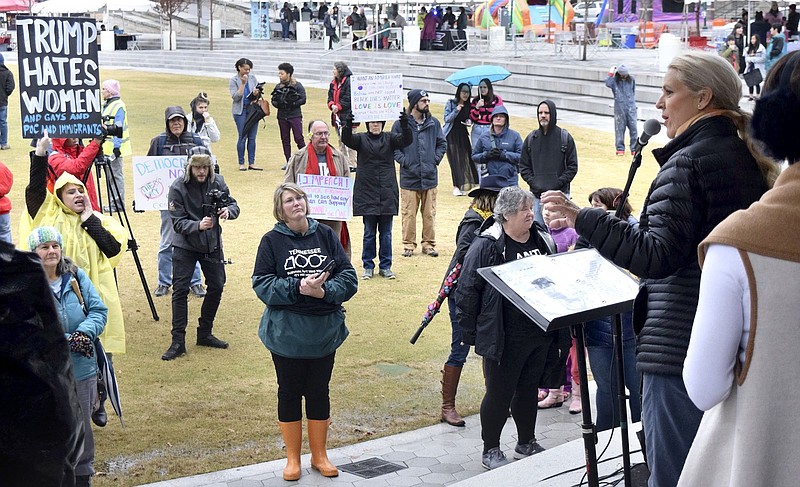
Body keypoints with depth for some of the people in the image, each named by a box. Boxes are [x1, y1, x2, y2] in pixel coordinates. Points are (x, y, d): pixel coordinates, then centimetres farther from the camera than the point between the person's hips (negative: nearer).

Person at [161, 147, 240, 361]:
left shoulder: (217, 182, -7)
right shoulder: (178, 187, -17)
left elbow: (233, 205, -2)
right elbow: (177, 222, -19)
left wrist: (228, 211, -26)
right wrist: (198, 225, -37)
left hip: (212, 244, 4)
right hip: (185, 245, -4)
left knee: (216, 286, 8)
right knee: (180, 289, -5)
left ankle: (205, 333, 25)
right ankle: (178, 341, 1)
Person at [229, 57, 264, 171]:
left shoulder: (253, 78, 8)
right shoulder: (233, 81, -2)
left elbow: (259, 91, 13)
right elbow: (235, 97, -12)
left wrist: (257, 94, -10)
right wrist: (243, 83, -15)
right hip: (241, 111, -4)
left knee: (252, 137, 4)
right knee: (243, 137, -7)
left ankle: (251, 163, 8)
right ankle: (241, 164, 1)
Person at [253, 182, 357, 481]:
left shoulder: (325, 235, 1)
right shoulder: (272, 241, -4)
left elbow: (348, 277, -2)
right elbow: (262, 284, -11)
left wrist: (323, 290, -20)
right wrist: (298, 287, -23)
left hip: (324, 330, 2)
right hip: (286, 332, -2)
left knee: (319, 392, 12)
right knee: (289, 392, 9)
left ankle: (319, 455, 28)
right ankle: (292, 458, 24)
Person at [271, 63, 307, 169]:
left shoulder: (297, 85, -4)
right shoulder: (278, 87, 9)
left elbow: (303, 100, -8)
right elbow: (273, 100, 10)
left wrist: (292, 103, -19)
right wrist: (277, 103, -12)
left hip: (295, 116, -5)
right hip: (282, 116, 5)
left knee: (299, 139, -9)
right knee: (285, 140, 8)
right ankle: (289, 162, 15)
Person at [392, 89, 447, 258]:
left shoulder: (434, 123, 7)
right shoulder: (401, 124, -3)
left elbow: (442, 144, 15)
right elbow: (393, 147, -1)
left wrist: (436, 159, 3)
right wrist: (404, 161, -10)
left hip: (430, 176, 3)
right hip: (409, 177, -3)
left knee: (430, 214, 7)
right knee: (409, 214, 1)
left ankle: (429, 244, 17)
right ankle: (409, 244, 12)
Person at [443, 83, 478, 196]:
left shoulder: (468, 105, 7)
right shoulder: (450, 103, -7)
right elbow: (447, 119, -11)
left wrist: (468, 121, -5)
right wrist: (456, 110, -25)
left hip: (463, 134, 5)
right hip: (451, 135, -5)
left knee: (466, 158, -2)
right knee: (455, 160, -9)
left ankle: (462, 185, 9)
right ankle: (456, 187, -10)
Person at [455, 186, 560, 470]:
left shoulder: (542, 239, 7)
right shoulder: (487, 246, -13)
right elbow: (466, 290, -11)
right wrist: (472, 332, -9)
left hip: (540, 336, 6)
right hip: (505, 339, -6)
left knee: (528, 390, 18)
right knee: (499, 394, 4)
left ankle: (526, 444, 34)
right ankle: (490, 451, 19)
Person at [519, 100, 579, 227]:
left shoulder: (565, 138, 1)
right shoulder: (531, 138, 8)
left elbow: (572, 166, 1)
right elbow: (523, 166, 11)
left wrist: (558, 183, -10)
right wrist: (533, 182, -5)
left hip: (560, 194, -2)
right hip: (536, 194, 3)